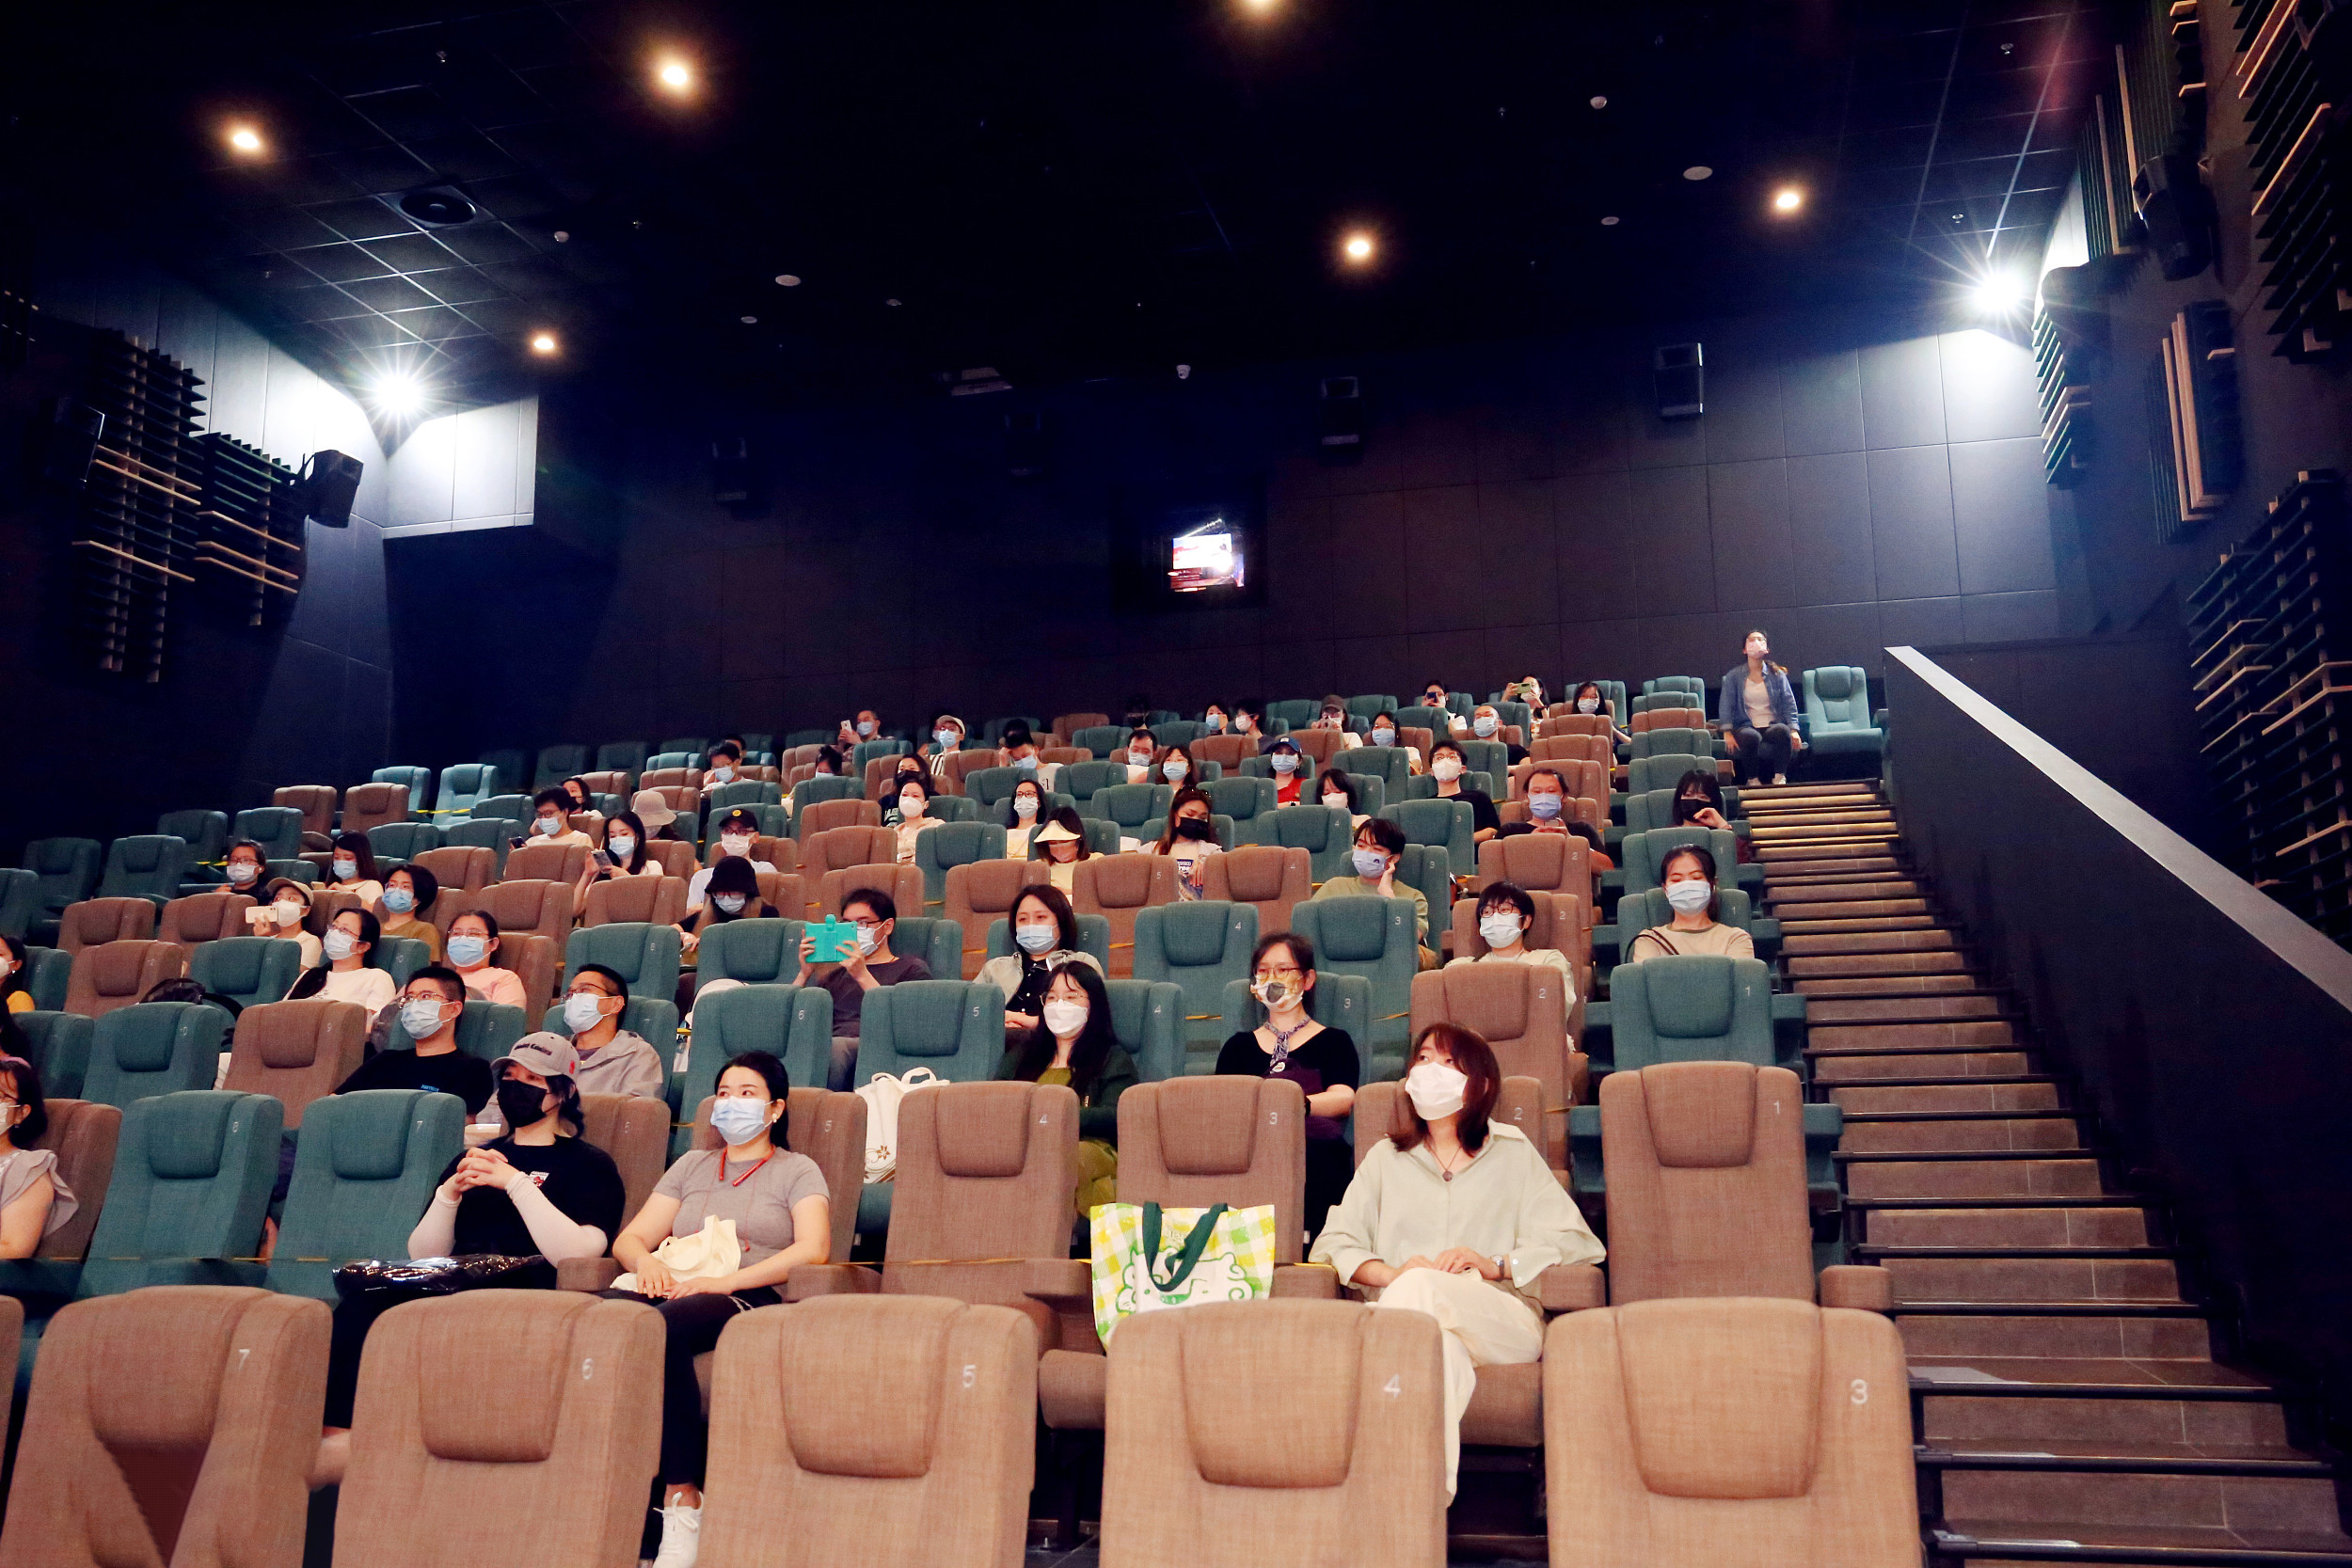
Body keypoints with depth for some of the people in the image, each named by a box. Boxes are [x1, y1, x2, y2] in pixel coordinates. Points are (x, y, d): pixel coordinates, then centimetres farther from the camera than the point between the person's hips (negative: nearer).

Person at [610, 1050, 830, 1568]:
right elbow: (628, 1238, 22)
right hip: (674, 1288, 4)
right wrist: (645, 1260, -4)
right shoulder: (691, 1165, 30)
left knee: (663, 1325, -38)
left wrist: (725, 1280, -14)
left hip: (752, 1298, -4)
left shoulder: (797, 1171, 16)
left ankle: (683, 1497, -33)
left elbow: (814, 1247, -3)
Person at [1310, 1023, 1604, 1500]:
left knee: (1422, 1287, -35)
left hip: (1504, 1321, -1)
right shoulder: (1386, 1158, 28)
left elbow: (1577, 1242, 8)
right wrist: (1392, 1274, -10)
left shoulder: (1514, 1154, 24)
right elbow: (1332, 1243, 13)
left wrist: (1495, 1264, -9)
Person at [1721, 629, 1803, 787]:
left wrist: (1794, 730, -7)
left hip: (1772, 726, 1)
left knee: (1783, 731, -35)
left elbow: (1789, 703, 8)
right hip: (1746, 726, -1)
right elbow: (1726, 705, 1)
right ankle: (1752, 780, -22)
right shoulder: (1733, 675, 9)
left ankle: (1780, 777, -24)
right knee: (1751, 737, -38)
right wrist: (1727, 732, -13)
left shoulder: (1777, 674, 13)